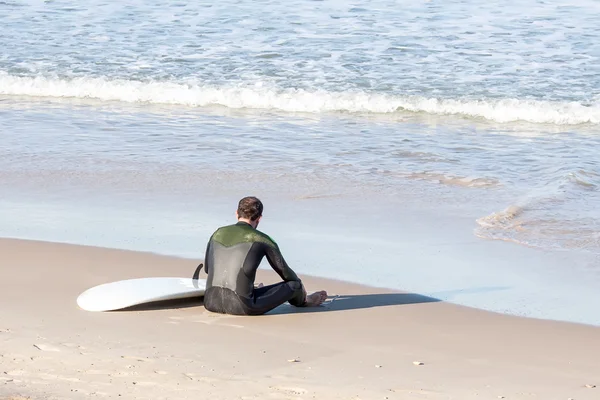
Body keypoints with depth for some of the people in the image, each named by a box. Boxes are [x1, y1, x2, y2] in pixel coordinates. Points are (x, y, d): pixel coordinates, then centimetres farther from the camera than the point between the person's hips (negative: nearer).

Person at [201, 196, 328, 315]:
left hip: (211, 303, 6)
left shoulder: (218, 233, 13)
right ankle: (304, 300, 45)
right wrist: (301, 292, 32)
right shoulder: (262, 240, 0)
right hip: (242, 307, -5)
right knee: (294, 284, 11)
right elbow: (285, 272, 12)